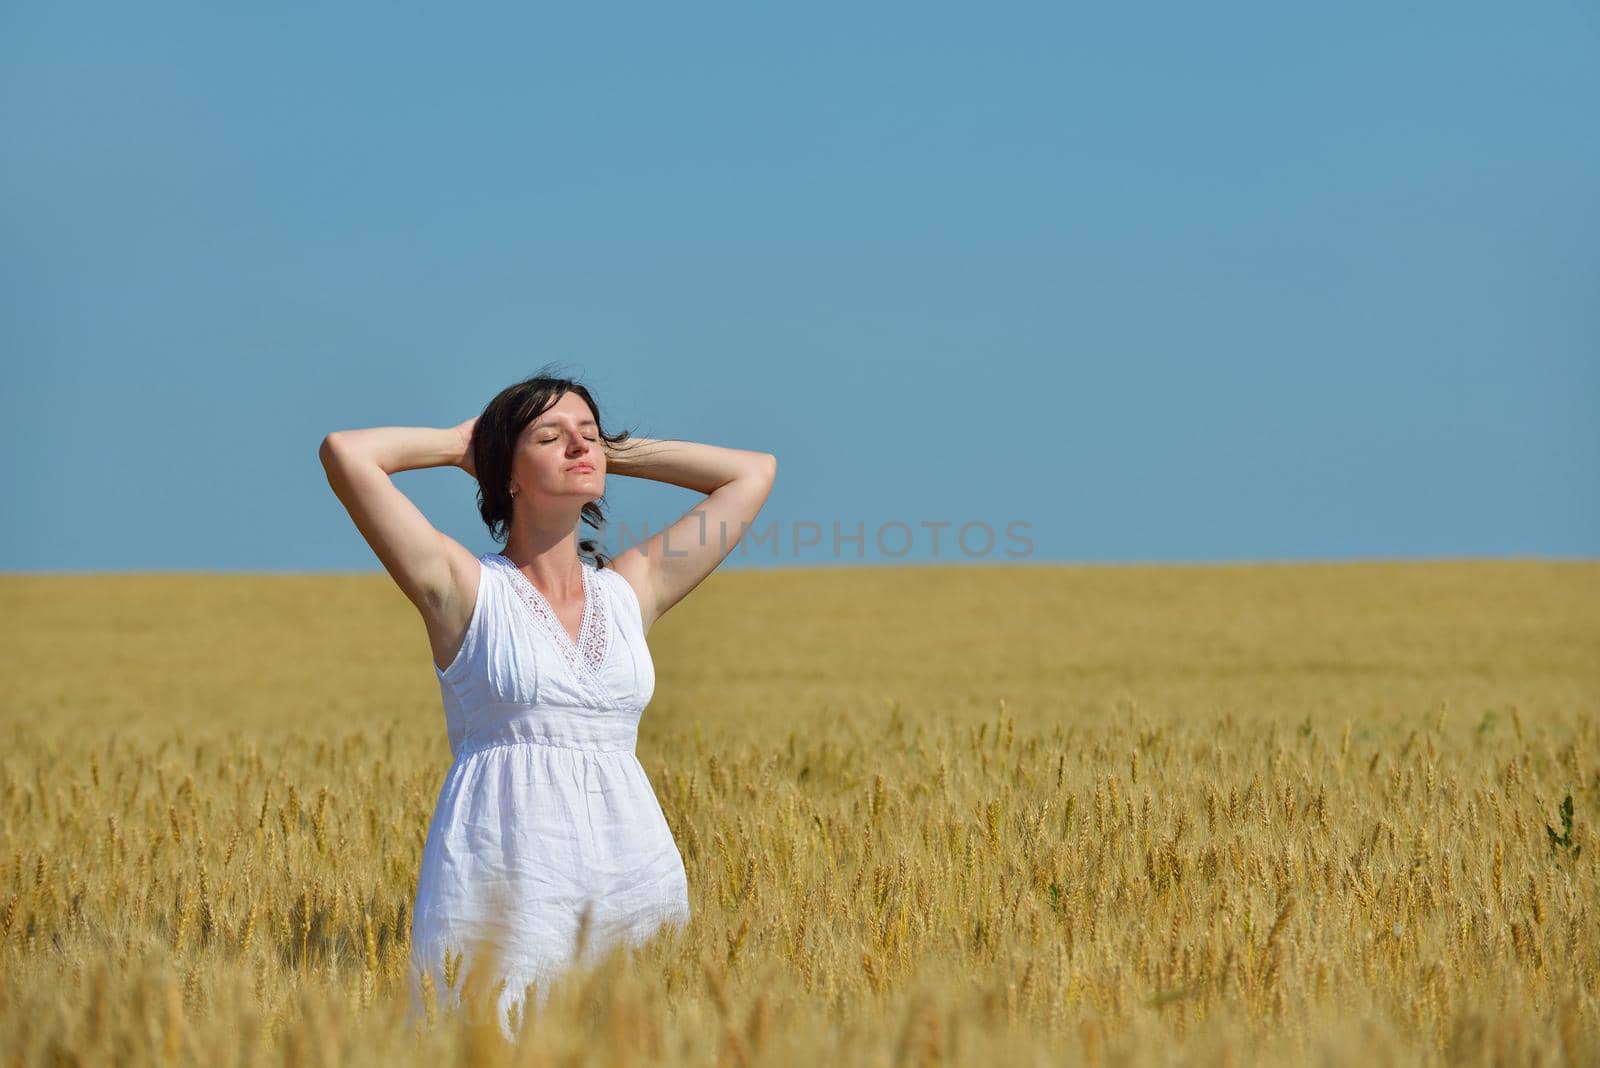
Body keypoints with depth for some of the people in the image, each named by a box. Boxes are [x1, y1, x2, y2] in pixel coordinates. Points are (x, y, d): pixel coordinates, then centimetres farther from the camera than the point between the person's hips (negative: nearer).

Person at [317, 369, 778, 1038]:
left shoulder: (630, 591, 15)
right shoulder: (467, 589, 3)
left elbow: (754, 472, 22)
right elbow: (345, 451, -7)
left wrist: (613, 451, 21)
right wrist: (459, 445, 10)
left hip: (629, 875, 4)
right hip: (501, 881, -4)